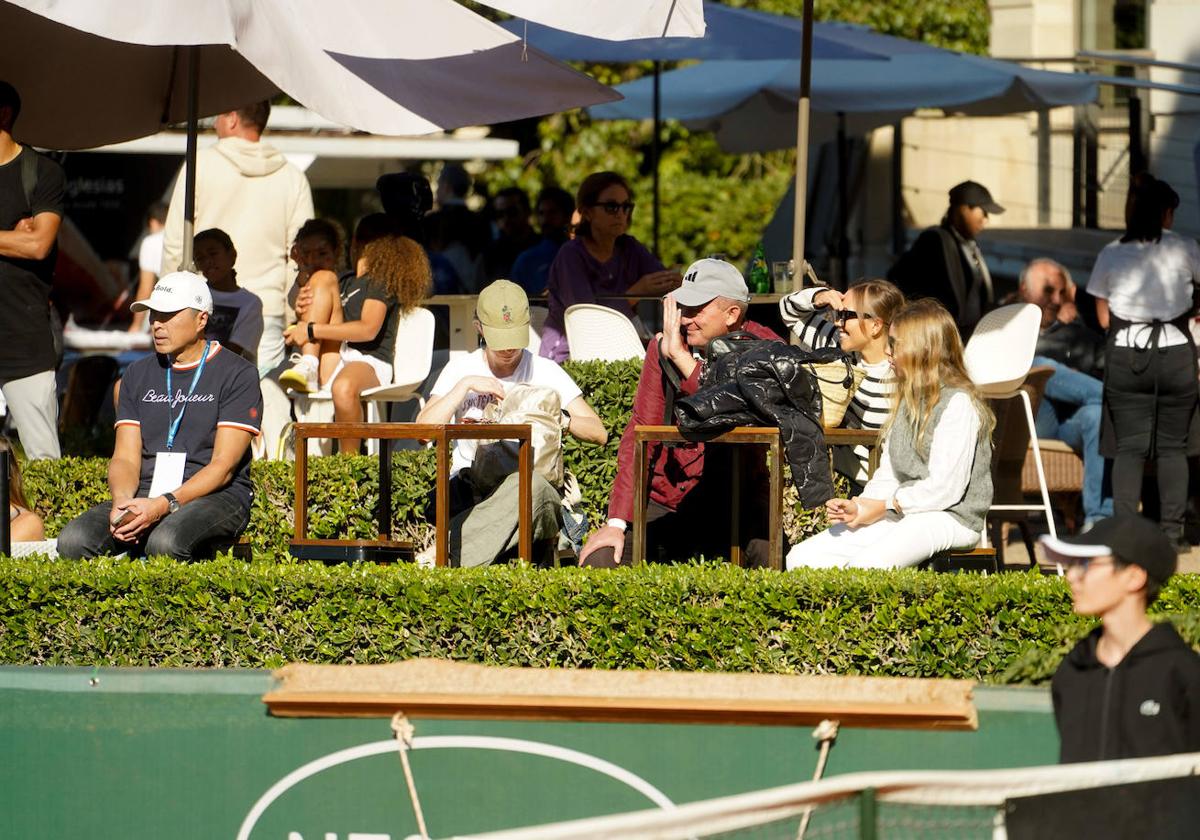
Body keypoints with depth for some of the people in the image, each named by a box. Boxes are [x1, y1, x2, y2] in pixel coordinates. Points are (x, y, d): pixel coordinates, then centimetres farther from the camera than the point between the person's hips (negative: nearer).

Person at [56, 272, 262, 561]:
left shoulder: (238, 374, 0)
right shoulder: (139, 374, 17)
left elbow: (223, 466, -8)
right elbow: (125, 458, 10)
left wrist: (165, 505, -23)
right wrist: (121, 501, -14)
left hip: (215, 496, -5)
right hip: (147, 494, 5)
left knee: (165, 542, -39)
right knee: (73, 540, -24)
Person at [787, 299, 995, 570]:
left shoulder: (958, 403, -11)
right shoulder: (908, 400, 20)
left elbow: (945, 488, -17)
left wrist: (884, 507, -11)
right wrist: (858, 505, -3)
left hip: (948, 517, -9)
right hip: (899, 514, 9)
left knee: (865, 566, -36)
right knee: (801, 558, -7)